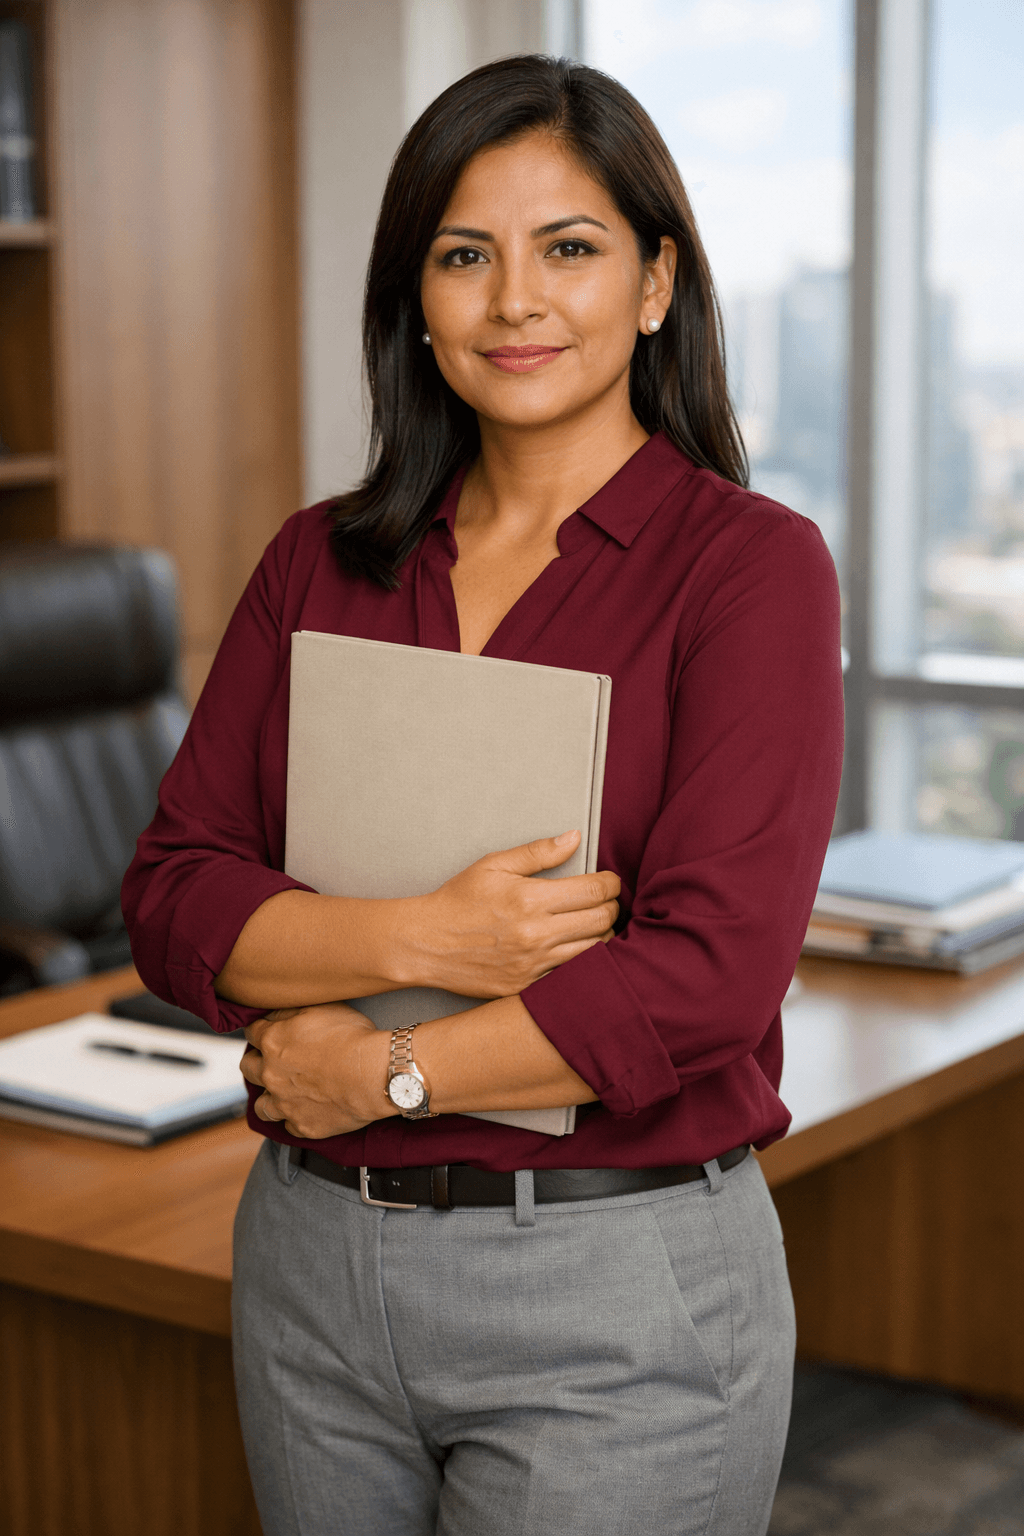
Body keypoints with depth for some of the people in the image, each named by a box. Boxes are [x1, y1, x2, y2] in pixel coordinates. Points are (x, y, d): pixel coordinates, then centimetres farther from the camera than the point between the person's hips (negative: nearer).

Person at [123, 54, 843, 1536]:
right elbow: (171, 897, 0)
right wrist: (414, 937, -17)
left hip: (616, 1289, -4)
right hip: (312, 1261, 5)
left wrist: (381, 1070, -12)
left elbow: (709, 969, -17)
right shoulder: (321, 561, 6)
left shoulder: (750, 564, -8)